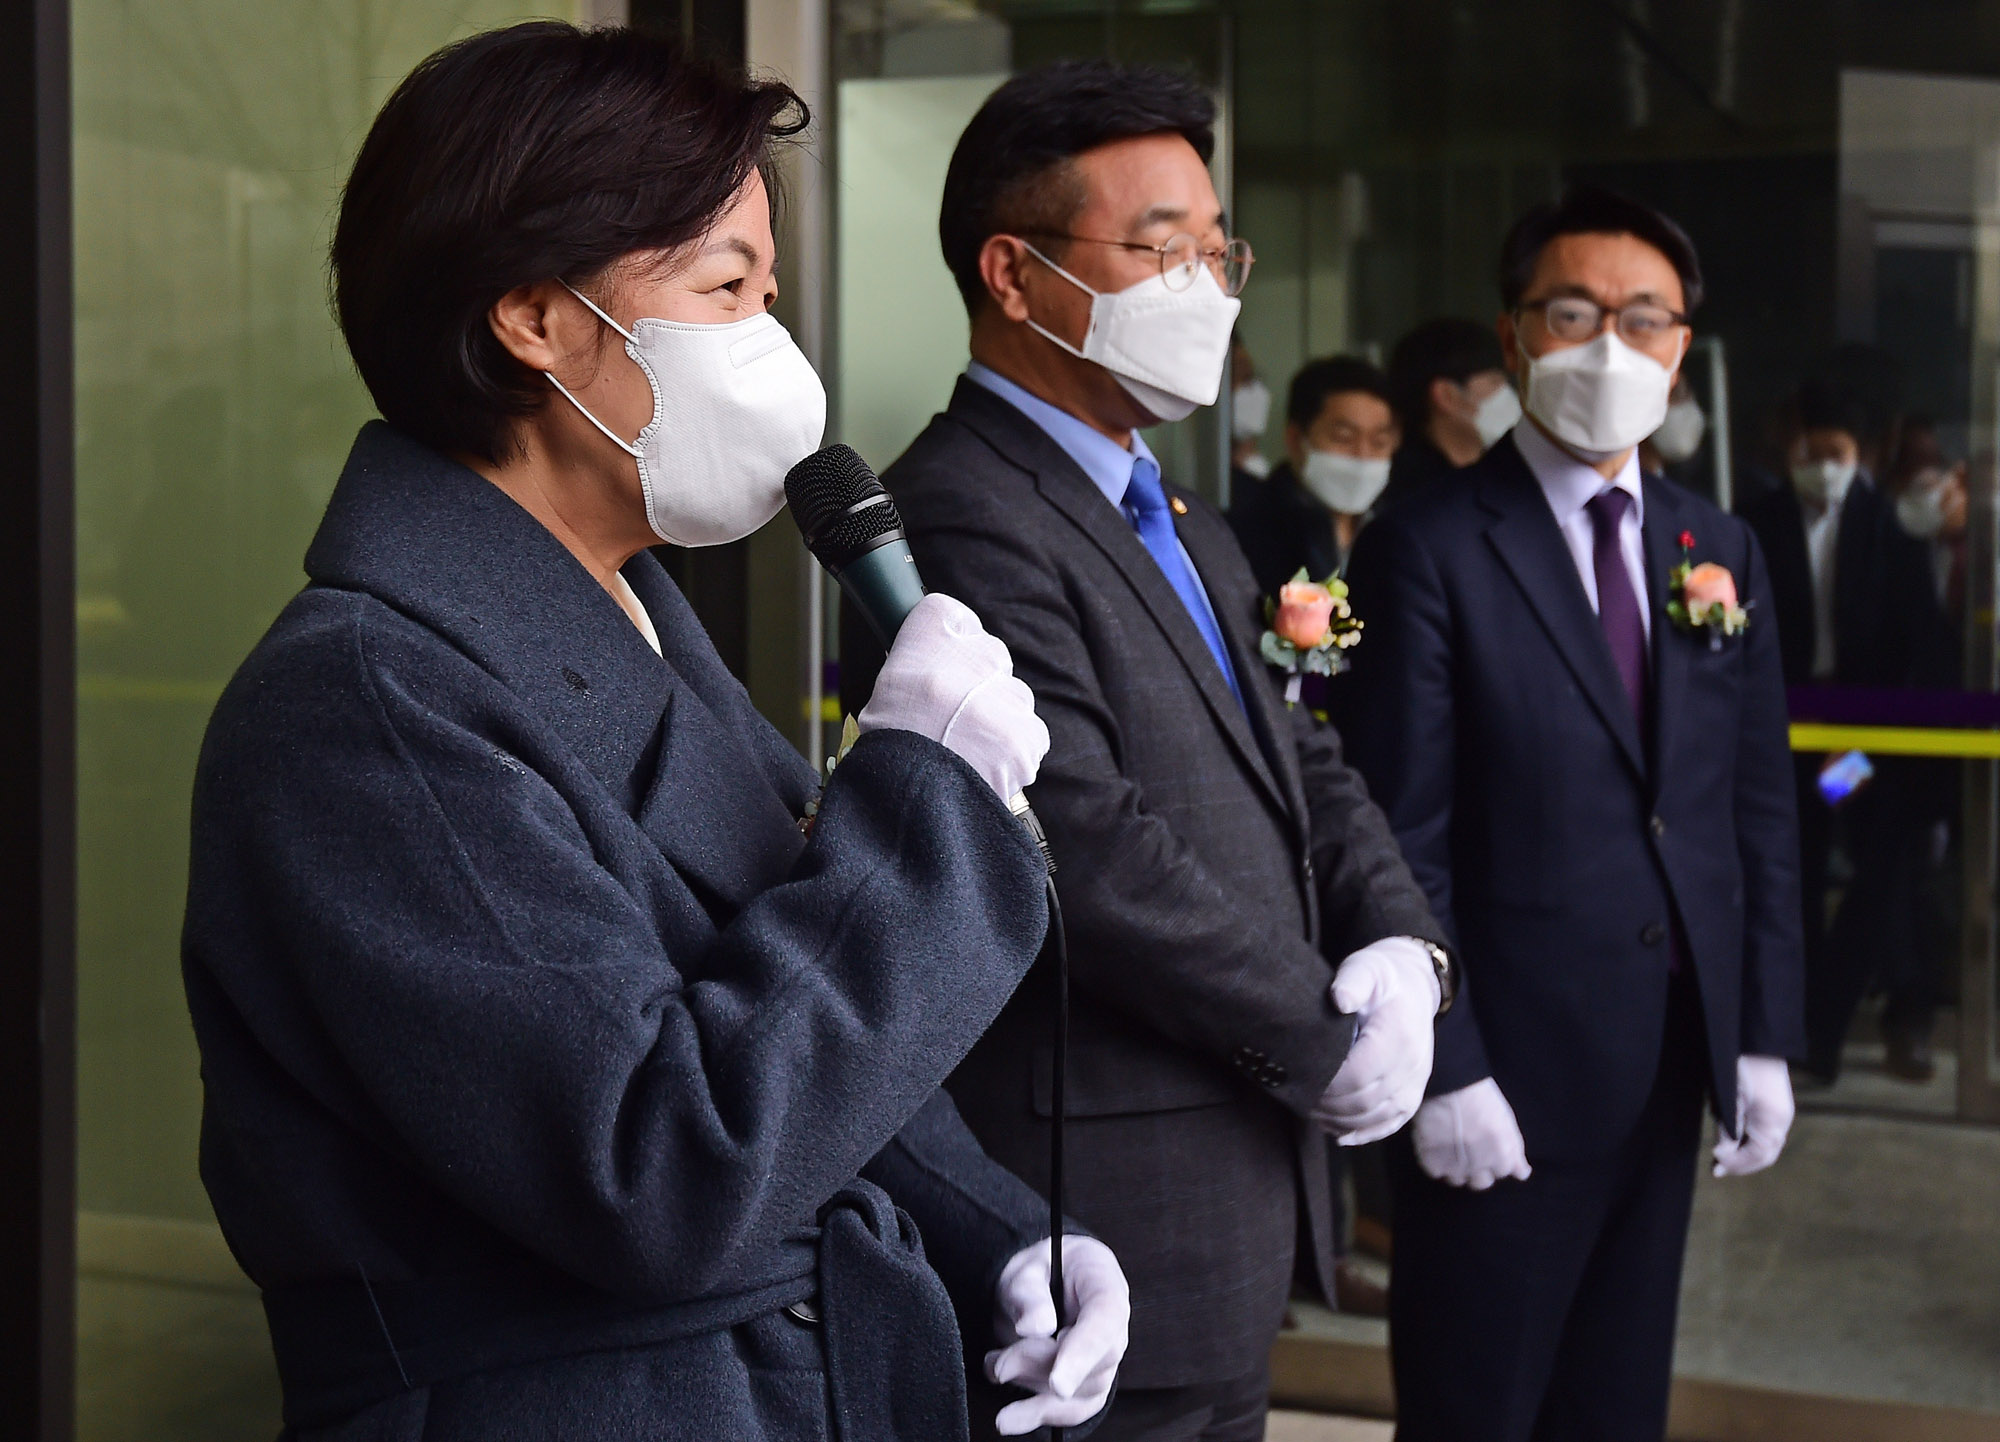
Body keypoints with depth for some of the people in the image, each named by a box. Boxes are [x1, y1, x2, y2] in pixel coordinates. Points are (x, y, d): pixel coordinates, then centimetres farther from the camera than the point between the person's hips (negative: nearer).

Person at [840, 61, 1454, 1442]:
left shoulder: (1184, 526, 15)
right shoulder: (962, 523, -18)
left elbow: (1300, 761, 16)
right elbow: (1095, 856, -24)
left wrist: (1403, 944, -3)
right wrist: (1326, 1043, -13)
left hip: (1245, 1171, 9)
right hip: (1115, 1194, -9)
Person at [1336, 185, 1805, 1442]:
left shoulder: (1722, 553, 8)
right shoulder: (1431, 550, -9)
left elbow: (1761, 813, 10)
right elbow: (1406, 842, -12)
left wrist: (1766, 1037, 5)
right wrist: (1444, 1068, -15)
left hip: (1674, 1061, 5)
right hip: (1508, 1069, -5)